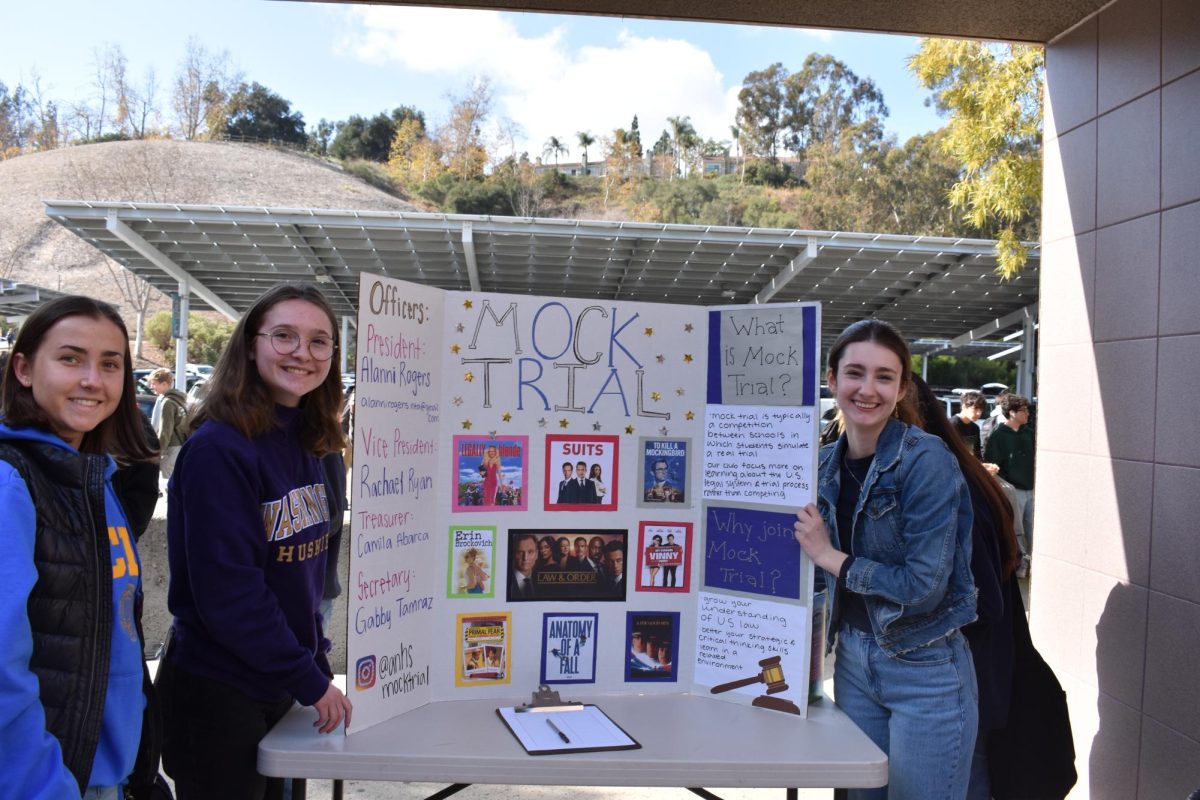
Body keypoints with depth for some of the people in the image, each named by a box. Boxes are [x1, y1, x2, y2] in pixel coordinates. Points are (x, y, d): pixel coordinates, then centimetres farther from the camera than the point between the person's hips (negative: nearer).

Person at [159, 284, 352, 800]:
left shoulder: (305, 447, 4)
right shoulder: (219, 448, -19)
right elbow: (228, 591, -23)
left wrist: (318, 659, 5)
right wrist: (311, 681, -16)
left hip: (275, 685, 7)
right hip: (217, 695, -7)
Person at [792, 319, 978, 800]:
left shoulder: (926, 461, -17)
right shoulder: (828, 464, 2)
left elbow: (925, 587, -20)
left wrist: (830, 557, -16)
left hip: (925, 670, -6)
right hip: (853, 659, 6)